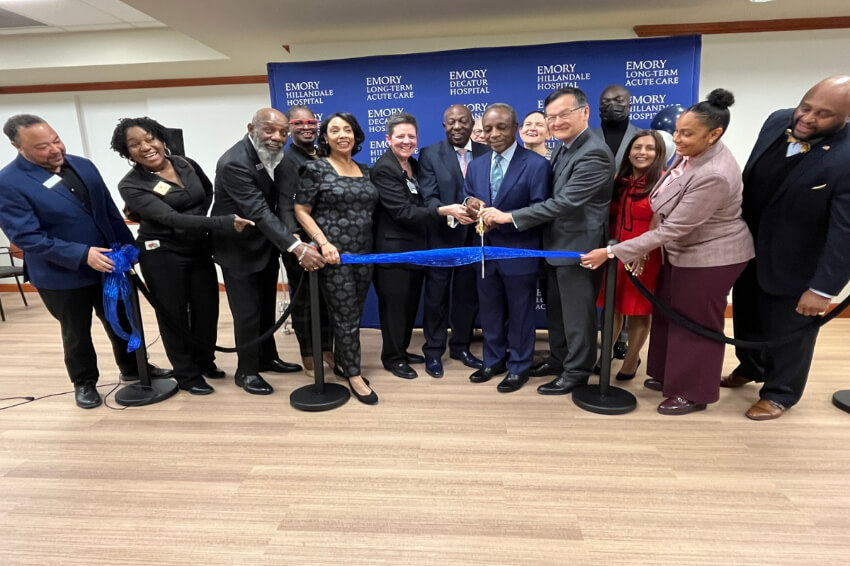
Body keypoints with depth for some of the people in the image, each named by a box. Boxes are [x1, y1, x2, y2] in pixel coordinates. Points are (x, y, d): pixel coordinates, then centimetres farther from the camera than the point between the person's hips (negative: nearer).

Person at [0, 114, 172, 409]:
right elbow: (27, 236, -21)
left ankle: (133, 368, 39)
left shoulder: (83, 165, 0)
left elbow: (110, 211, 6)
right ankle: (84, 383, 36)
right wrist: (82, 254, -29)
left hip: (108, 263, 5)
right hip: (62, 275, -4)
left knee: (122, 321, 18)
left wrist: (129, 247, 3)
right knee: (76, 333, 15)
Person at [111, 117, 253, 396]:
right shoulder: (131, 185, -15)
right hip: (163, 256, -5)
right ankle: (186, 374, 24)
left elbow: (209, 191, 18)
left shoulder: (187, 164, -1)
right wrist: (224, 223, -38)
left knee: (207, 309, 12)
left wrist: (202, 221, 1)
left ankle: (205, 361, 35)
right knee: (174, 315, 8)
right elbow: (171, 218, -28)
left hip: (200, 249, 5)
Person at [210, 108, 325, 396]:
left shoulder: (276, 155, -3)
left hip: (266, 244, 7)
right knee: (247, 312, 2)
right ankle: (246, 370, 22)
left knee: (267, 306, 18)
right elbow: (258, 211, -34)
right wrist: (296, 247, -41)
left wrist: (296, 238, -19)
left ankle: (267, 357, 37)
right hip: (239, 247, -7)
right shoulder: (234, 163, -26)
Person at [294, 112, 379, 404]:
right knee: (346, 316, 0)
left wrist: (370, 249, 7)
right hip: (334, 254, -6)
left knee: (354, 314, 13)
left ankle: (341, 362, 32)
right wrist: (323, 243, -17)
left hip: (364, 253, 6)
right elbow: (301, 211, -6)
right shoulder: (315, 168, -4)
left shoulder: (365, 171, 11)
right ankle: (354, 374, 15)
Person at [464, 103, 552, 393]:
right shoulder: (476, 165, 9)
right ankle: (493, 361, 36)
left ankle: (519, 367, 28)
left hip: (519, 253, -5)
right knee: (490, 312, 17)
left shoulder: (536, 164, -10)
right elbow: (469, 203, 10)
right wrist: (471, 206, -15)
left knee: (519, 313, 10)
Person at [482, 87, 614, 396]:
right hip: (557, 245, 9)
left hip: (579, 247, -9)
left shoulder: (594, 154, -21)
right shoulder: (562, 149, 10)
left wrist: (510, 216, -26)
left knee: (577, 315, 6)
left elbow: (566, 202, -28)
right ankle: (558, 359, 38)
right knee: (556, 310, 20)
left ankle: (576, 372, 23)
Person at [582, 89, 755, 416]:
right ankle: (669, 376, 39)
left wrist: (612, 252, -28)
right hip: (683, 251, 9)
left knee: (695, 325, 7)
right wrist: (643, 250, 5)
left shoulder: (714, 175, -32)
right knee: (667, 315, 19)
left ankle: (694, 393, 28)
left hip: (709, 257, -9)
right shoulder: (690, 153, -3)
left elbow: (672, 229, -30)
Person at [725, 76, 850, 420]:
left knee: (788, 331, 14)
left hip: (793, 264, -6)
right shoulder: (778, 121, -7)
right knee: (746, 316, 24)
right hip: (749, 249, 6)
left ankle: (780, 393, 38)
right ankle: (749, 367, 50)